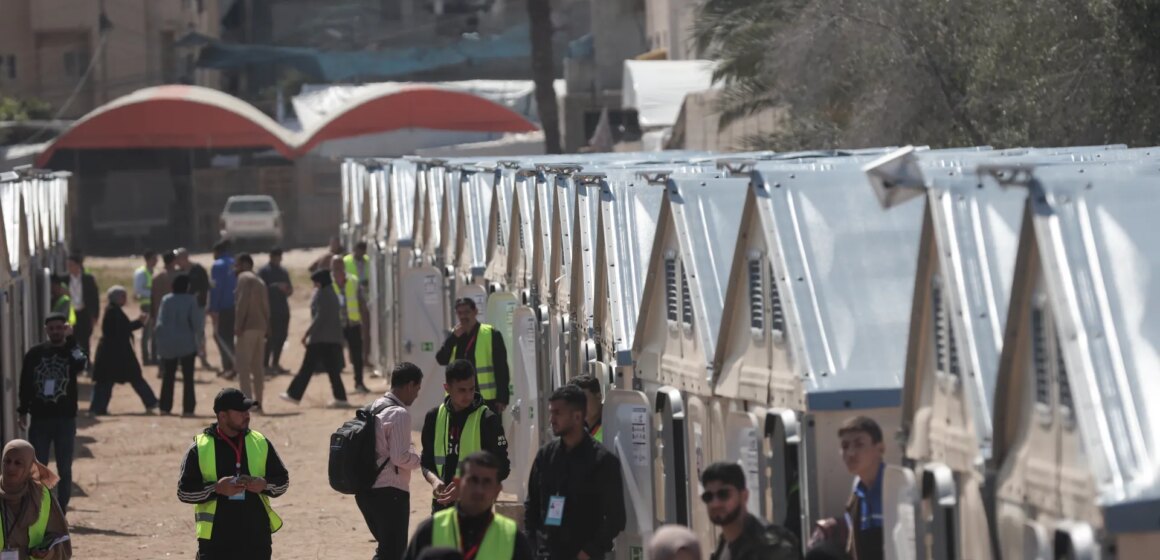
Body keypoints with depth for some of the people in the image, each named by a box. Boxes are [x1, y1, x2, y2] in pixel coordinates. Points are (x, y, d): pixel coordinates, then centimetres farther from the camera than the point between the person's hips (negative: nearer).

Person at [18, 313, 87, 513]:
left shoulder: (72, 351, 0)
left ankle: (61, 513, 10)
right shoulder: (34, 354, 3)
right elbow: (25, 384, 7)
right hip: (40, 419, 1)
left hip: (66, 419, -1)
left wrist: (72, 344, -24)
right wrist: (23, 412, 3)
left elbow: (81, 365, -23)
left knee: (64, 469, 3)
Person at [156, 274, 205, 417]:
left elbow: (160, 323, -4)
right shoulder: (190, 301, -10)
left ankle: (165, 407, 13)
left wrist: (161, 342, 4)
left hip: (168, 345, 3)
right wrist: (201, 341, 3)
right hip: (187, 345, -3)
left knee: (168, 376, 13)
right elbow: (197, 323, -10)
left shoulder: (166, 300, -2)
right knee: (188, 377, 3)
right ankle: (188, 408, -2)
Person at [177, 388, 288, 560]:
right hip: (215, 539, -3)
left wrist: (264, 484, -10)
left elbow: (283, 480, 12)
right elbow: (184, 491, -3)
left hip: (256, 536, 3)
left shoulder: (260, 443, 7)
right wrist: (216, 488, -19)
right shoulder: (200, 449, -2)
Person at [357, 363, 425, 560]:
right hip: (390, 492, -9)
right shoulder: (399, 414, -16)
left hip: (366, 490, 9)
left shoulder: (374, 408, 11)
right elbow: (400, 457, -21)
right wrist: (418, 459, -2)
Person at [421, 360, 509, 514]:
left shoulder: (487, 420, -7)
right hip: (442, 504, 4)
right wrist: (434, 480, -10)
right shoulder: (435, 417, 5)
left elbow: (501, 469, -6)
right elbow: (427, 462, 13)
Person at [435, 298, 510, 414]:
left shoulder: (491, 335, -2)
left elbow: (501, 369, -5)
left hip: (486, 400, -5)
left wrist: (502, 398, -11)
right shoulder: (454, 336, 13)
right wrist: (454, 337, -10)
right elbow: (441, 359, 1)